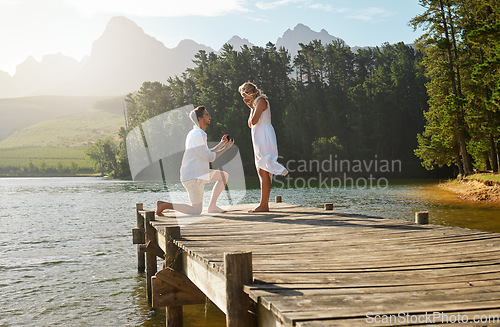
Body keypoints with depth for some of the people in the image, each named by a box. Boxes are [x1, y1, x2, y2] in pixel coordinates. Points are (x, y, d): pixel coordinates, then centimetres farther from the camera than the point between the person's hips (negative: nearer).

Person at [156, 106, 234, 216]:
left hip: (197, 173, 10)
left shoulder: (195, 133, 14)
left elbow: (208, 153, 20)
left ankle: (212, 206, 12)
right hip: (193, 178, -10)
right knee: (196, 210, -6)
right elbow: (209, 157, -16)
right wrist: (225, 148, -7)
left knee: (224, 176, 14)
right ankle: (164, 205, 0)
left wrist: (222, 143, 12)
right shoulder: (198, 135, -19)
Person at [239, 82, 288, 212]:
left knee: (264, 172, -12)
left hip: (265, 139, -10)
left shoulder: (261, 101, -8)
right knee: (262, 172, 8)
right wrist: (251, 107, 15)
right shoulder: (256, 102, 22)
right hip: (260, 140, 10)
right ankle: (264, 204, 9)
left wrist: (253, 108, -4)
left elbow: (254, 121, -18)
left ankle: (264, 205, -13)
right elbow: (250, 124, 20)